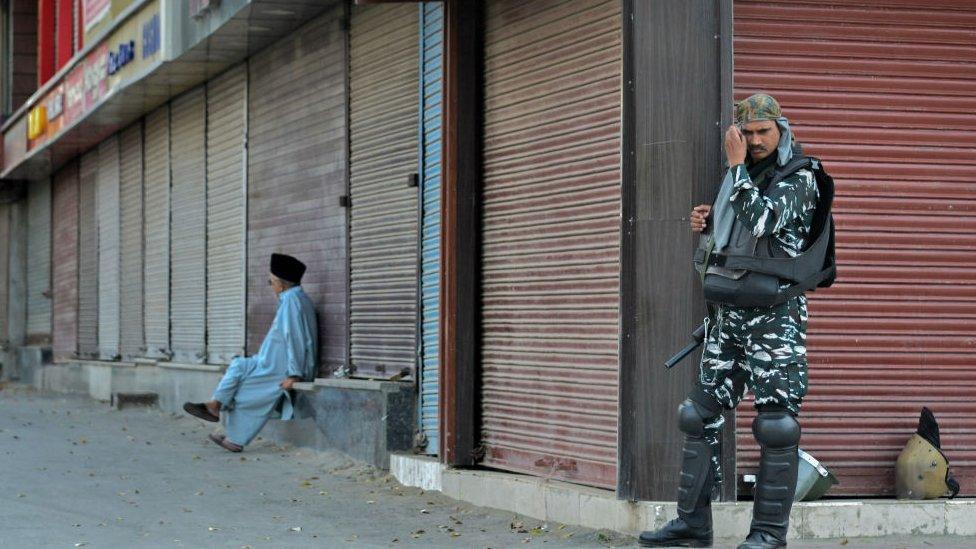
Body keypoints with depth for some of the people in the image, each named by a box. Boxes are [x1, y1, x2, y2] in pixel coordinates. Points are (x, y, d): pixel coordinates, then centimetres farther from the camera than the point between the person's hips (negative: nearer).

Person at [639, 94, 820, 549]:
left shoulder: (798, 178, -6)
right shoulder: (744, 176, 17)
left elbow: (762, 222, -23)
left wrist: (736, 164, -15)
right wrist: (707, 223, 10)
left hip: (775, 312, -8)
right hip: (729, 310, 8)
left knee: (776, 421, -6)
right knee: (703, 413, 5)